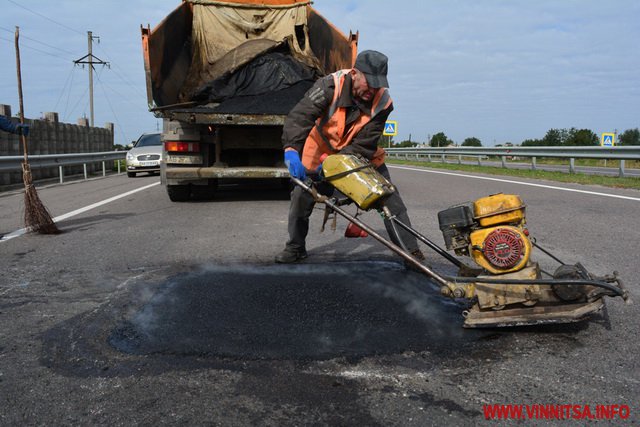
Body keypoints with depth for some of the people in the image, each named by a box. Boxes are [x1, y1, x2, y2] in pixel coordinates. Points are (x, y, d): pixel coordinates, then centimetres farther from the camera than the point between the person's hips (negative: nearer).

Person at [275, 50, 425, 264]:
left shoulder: (383, 103, -24)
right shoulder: (331, 85, -28)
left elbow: (364, 146, -26)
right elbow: (301, 114, -40)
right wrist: (291, 148, -57)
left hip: (362, 156, 1)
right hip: (322, 152, 0)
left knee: (391, 201, -4)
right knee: (301, 196, -3)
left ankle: (411, 251, 9)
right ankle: (295, 247, 21)